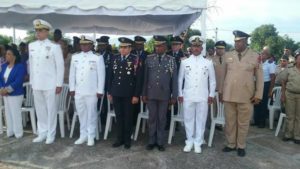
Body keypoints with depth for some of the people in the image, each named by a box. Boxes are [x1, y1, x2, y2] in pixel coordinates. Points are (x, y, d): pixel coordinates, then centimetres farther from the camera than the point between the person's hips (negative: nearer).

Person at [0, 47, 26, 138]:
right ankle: (10, 131, 24)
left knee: (15, 113, -1)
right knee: (8, 113, 13)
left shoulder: (20, 66, -11)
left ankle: (18, 133, 11)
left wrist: (7, 90, -21)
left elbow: (18, 81, -19)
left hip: (15, 94, -7)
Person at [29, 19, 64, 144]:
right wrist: (32, 81, 12)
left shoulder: (54, 47, -7)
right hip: (36, 84, 5)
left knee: (51, 109, 4)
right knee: (40, 109, 12)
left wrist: (59, 84, -9)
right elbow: (31, 64, 14)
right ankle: (42, 133, 24)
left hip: (50, 84, -5)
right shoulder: (31, 46, 10)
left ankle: (51, 134, 16)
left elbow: (60, 66, -7)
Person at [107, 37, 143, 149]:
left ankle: (127, 140, 23)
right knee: (119, 117, 12)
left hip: (129, 94, -4)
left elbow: (138, 79, -8)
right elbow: (110, 76, 10)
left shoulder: (135, 60, -6)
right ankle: (120, 139, 25)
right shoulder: (115, 59, 7)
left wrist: (136, 95, -10)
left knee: (128, 117, 8)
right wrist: (109, 92, 8)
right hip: (116, 93, 4)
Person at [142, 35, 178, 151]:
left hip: (164, 95, -1)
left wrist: (174, 96, -1)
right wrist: (144, 93, 3)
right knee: (152, 118, 9)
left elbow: (174, 79, 0)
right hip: (151, 94, 1)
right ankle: (152, 141, 23)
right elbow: (145, 77, 5)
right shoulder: (149, 58, 2)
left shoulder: (171, 60, -1)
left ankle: (160, 142, 22)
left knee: (162, 119, 9)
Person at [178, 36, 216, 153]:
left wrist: (211, 95, 3)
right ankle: (189, 141, 23)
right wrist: (180, 94, 4)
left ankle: (198, 143, 20)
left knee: (201, 120, 6)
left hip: (203, 96, 0)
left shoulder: (208, 63, 4)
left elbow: (212, 80, 8)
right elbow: (180, 79, 7)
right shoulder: (184, 62, 3)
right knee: (188, 119, 7)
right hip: (188, 96, 0)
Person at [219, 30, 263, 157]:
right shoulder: (227, 55, 5)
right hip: (228, 95, 2)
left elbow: (259, 77, 2)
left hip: (246, 96, -2)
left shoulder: (255, 56, 0)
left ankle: (241, 146, 26)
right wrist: (221, 91, 10)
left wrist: (258, 95, -2)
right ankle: (231, 144, 27)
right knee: (229, 122, 11)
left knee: (243, 123, 9)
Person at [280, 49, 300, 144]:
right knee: (290, 116, 8)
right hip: (290, 94, 0)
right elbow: (283, 83, 4)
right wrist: (283, 95, 0)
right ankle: (288, 135, 19)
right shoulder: (289, 70, 1)